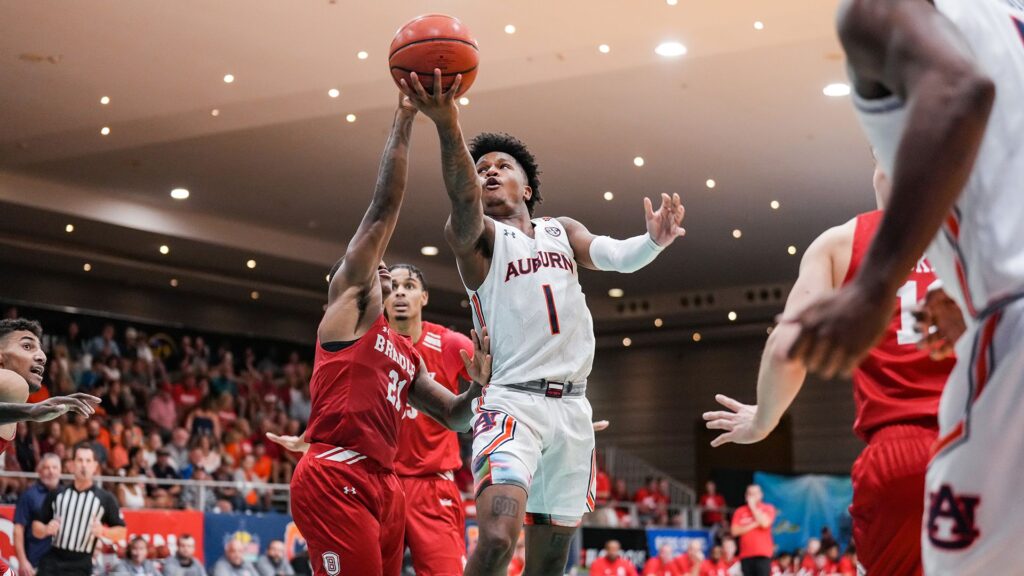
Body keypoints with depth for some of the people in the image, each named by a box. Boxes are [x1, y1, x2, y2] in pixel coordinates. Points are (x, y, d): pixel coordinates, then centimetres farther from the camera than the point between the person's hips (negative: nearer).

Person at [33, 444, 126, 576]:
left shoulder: (105, 498, 2)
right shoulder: (56, 494, 8)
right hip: (52, 562, 2)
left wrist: (103, 531, -15)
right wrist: (46, 530, -11)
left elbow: (121, 532, 5)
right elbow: (36, 527, 12)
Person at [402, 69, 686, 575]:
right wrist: (447, 125, -40)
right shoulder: (477, 235, 1)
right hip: (513, 401, -5)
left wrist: (654, 241, -24)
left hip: (572, 406, 5)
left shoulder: (562, 231, 17)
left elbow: (617, 257, -1)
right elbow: (463, 203, -22)